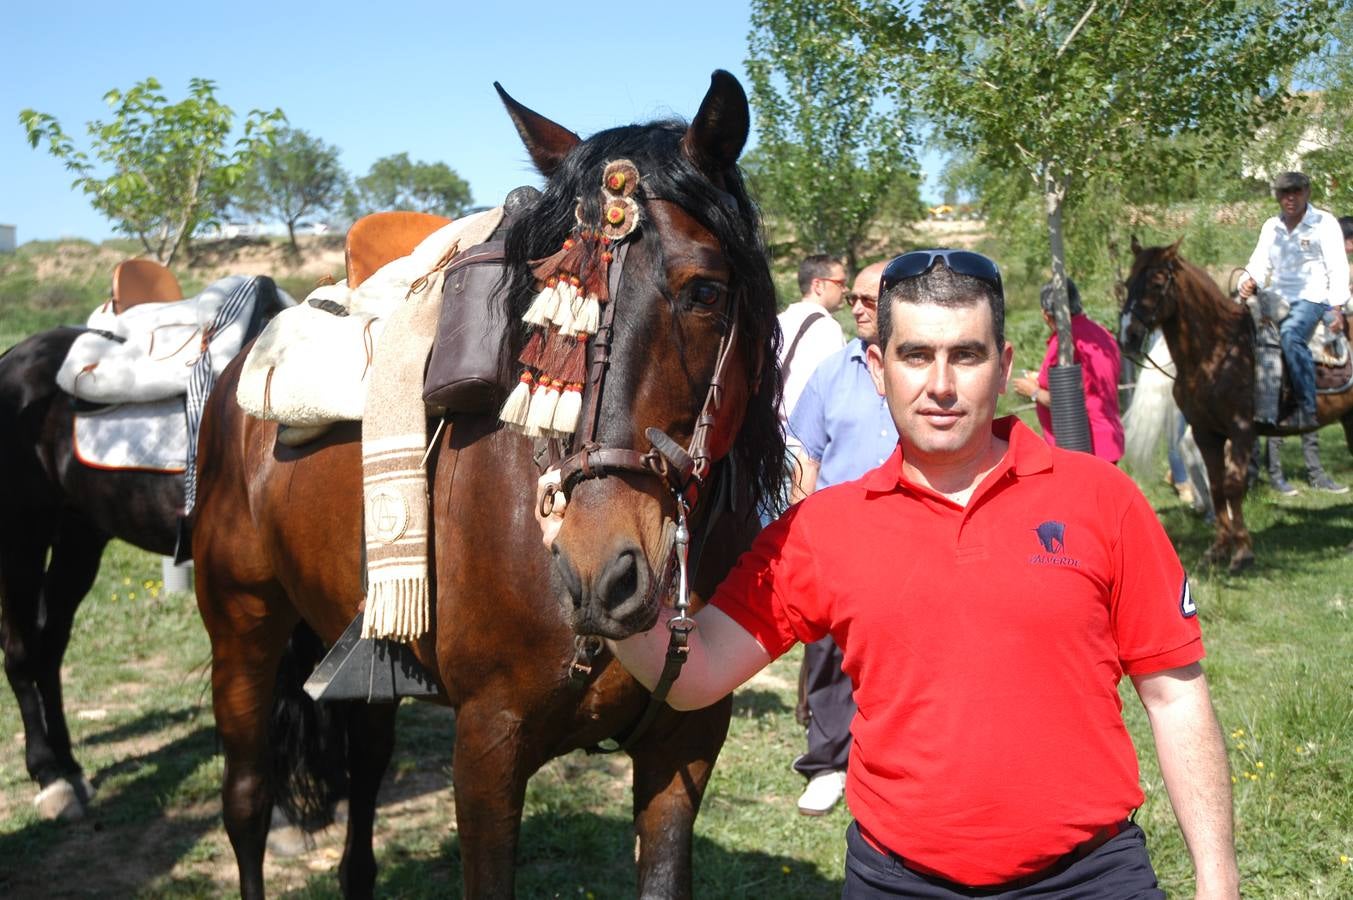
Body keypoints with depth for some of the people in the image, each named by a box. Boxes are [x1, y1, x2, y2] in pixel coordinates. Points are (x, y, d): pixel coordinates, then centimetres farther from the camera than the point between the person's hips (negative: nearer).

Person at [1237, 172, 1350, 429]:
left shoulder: (1324, 223, 2)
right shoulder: (1271, 227, 15)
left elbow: (1338, 268, -3)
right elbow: (1260, 264, 11)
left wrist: (1335, 307, -12)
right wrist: (1248, 282, -13)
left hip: (1312, 299, -6)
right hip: (1277, 300, 7)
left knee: (1290, 334, -34)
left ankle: (1307, 409, -34)